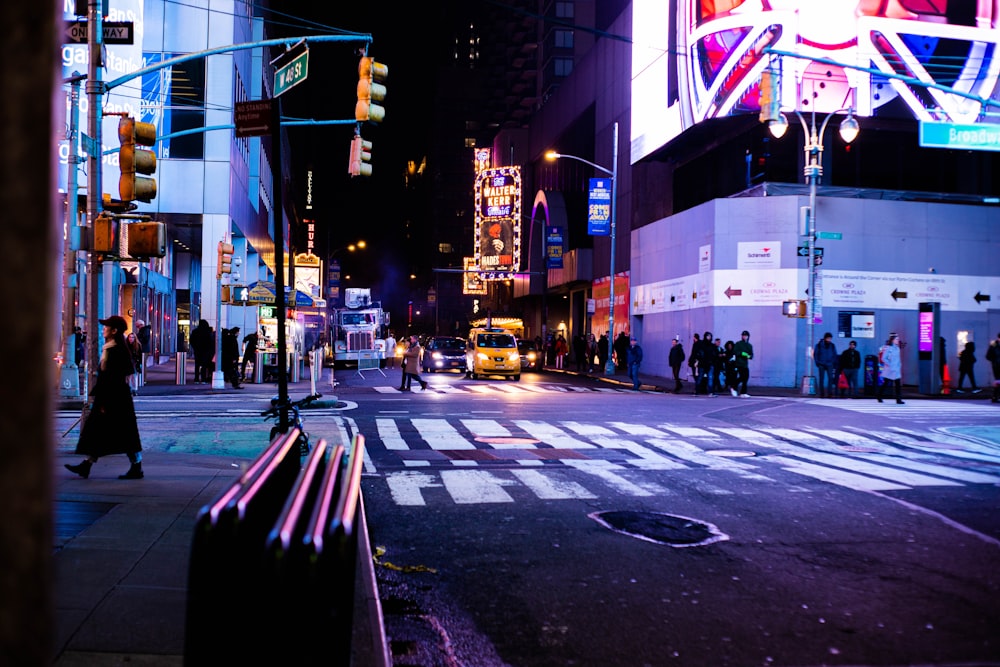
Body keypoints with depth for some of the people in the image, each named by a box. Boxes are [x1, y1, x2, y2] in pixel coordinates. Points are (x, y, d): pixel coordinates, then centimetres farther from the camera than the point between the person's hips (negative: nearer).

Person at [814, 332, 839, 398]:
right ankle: (822, 394, 3)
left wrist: (834, 364, 5)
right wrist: (817, 363, -4)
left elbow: (835, 355, 14)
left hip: (829, 365, 2)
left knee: (830, 378, -10)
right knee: (821, 379, 0)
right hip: (821, 365, -1)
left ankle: (830, 394, -10)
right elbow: (815, 354, 5)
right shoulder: (819, 345, 1)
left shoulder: (832, 346, 7)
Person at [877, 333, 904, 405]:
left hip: (896, 370, 5)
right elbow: (883, 358, -15)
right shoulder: (887, 348, -11)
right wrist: (890, 365, -17)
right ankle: (879, 397, 24)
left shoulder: (897, 348, 9)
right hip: (889, 369, -5)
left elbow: (898, 359, 18)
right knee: (885, 384, 7)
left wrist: (899, 366, 6)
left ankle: (898, 399, -6)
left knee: (898, 384, -5)